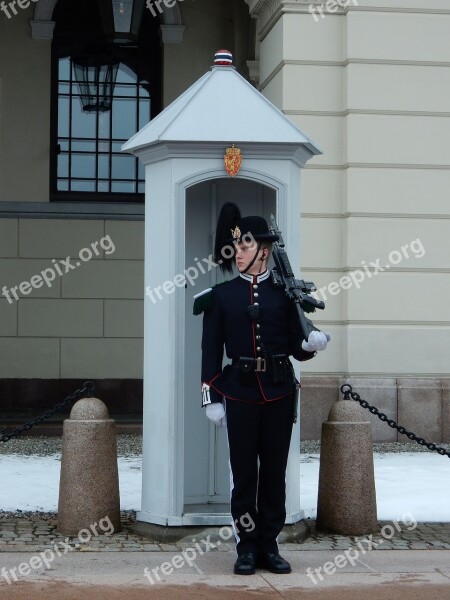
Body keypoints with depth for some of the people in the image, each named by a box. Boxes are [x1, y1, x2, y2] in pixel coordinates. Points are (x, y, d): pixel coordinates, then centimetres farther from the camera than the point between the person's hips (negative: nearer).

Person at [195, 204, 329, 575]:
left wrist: (312, 344, -17)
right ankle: (247, 547, 11)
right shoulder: (220, 295, 4)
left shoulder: (284, 293, 5)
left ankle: (269, 545, 15)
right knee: (244, 471, 2)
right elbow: (211, 350, 3)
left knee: (275, 470, 6)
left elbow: (297, 348, 6)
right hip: (240, 392, -1)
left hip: (279, 391, 1)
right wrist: (211, 397, -2)